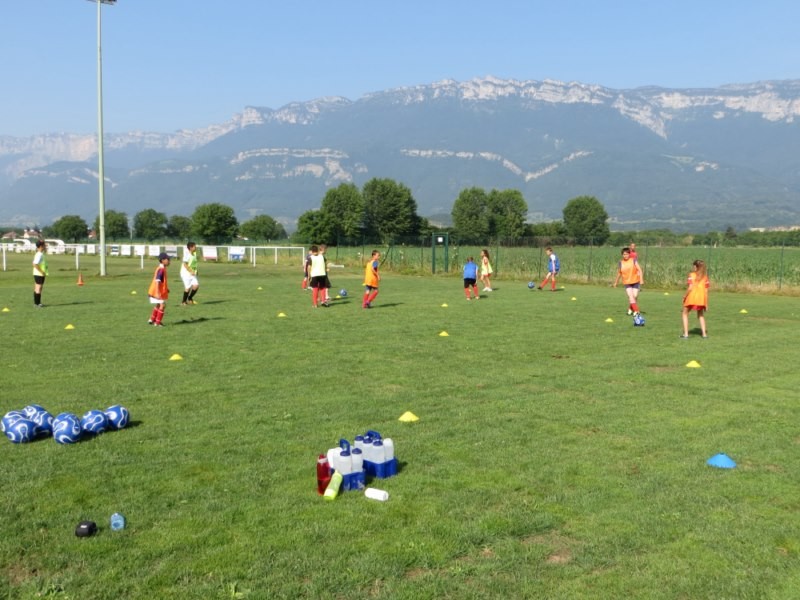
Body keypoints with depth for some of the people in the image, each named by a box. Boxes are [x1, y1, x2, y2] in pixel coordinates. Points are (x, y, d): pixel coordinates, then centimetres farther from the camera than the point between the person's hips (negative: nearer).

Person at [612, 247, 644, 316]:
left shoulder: (634, 261, -6)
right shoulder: (621, 263, 0)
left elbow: (639, 270, -9)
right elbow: (619, 273, 14)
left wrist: (641, 279, -20)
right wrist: (616, 282, 22)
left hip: (636, 282, 0)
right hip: (627, 283, 0)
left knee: (635, 296, 0)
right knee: (630, 296, -17)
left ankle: (630, 309, 23)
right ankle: (636, 310, -17)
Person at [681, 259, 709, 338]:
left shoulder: (692, 275, -1)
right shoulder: (705, 276, 12)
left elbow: (690, 288, -12)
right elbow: (706, 290, 9)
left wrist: (685, 296, -1)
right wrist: (706, 304, 12)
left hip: (692, 297, -4)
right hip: (702, 298, 4)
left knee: (685, 314, 12)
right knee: (701, 315, 22)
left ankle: (686, 333, 2)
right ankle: (704, 333, 12)